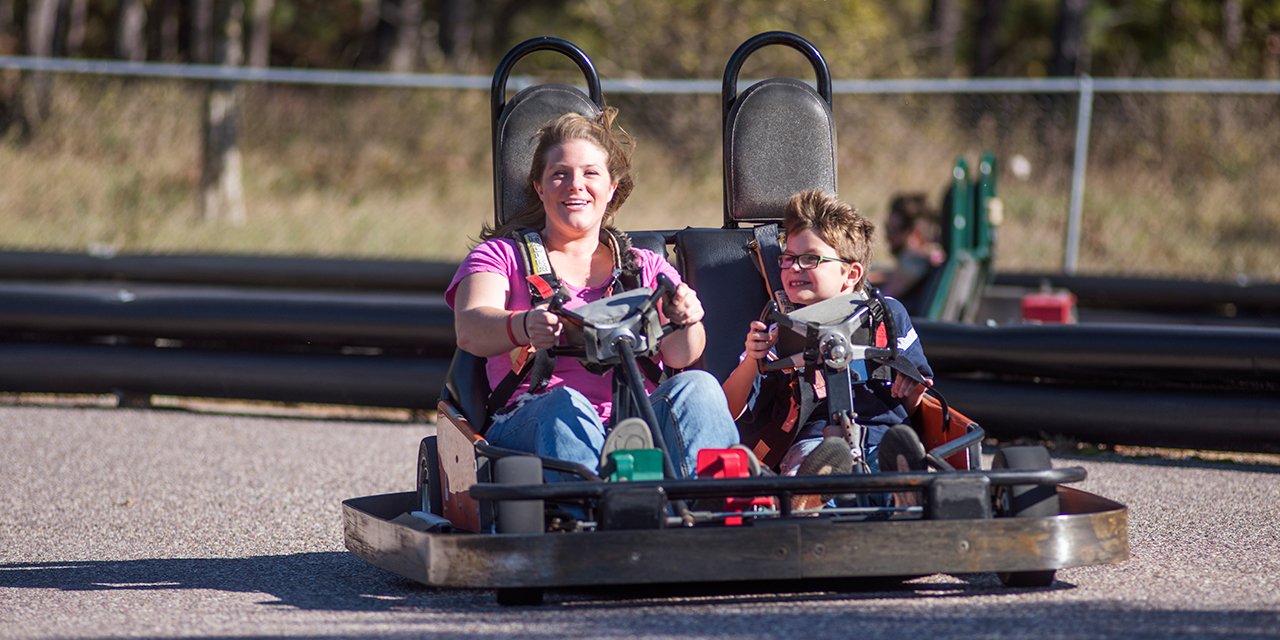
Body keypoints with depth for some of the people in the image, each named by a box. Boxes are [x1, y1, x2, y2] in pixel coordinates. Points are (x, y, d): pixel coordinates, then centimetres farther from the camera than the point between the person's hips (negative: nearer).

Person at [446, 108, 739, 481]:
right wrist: (523, 327, -29)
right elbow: (469, 329, -4)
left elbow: (678, 354, 6)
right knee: (565, 404, -35)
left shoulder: (647, 268, 25)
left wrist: (686, 322, -21)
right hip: (532, 425, -2)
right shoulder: (501, 256, 19)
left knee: (696, 387, -28)